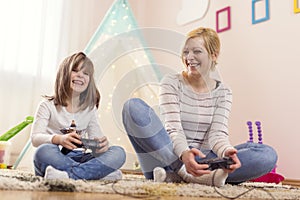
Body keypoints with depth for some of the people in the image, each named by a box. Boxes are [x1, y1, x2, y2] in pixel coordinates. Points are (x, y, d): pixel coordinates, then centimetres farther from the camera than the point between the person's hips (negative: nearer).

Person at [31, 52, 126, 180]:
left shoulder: (90, 109, 12)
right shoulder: (48, 105, 2)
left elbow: (96, 138, 6)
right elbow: (35, 138, -10)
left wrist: (101, 145, -21)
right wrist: (59, 139, -32)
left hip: (78, 159, 3)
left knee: (118, 153, -19)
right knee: (44, 151, -38)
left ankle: (69, 175, -35)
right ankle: (97, 173, -31)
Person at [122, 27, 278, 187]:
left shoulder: (223, 92, 8)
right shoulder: (171, 83, 0)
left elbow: (217, 133, -4)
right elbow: (173, 128, -13)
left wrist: (226, 151, -29)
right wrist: (184, 153, -35)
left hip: (200, 160, 3)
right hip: (167, 156, -2)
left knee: (268, 154, -20)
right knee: (134, 107, -25)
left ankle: (175, 175, -32)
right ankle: (188, 174, -33)